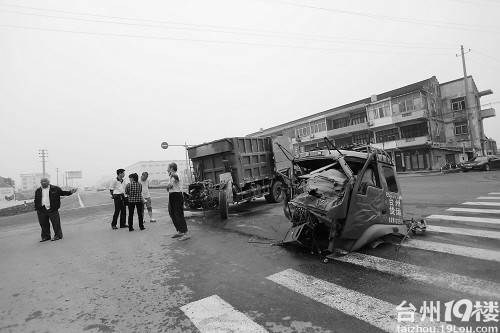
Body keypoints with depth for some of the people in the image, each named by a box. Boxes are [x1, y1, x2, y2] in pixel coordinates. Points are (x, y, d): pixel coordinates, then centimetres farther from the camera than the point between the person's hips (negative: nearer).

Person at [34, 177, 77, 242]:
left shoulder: (55, 188, 2)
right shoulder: (38, 191, 12)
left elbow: (62, 193, 6)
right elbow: (36, 200, 16)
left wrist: (70, 192, -10)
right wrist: (36, 209, 12)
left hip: (52, 209, -3)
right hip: (42, 210, 4)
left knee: (56, 223, 0)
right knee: (44, 224, 10)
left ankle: (58, 235, 9)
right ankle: (45, 236, 23)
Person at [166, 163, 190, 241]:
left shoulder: (176, 175, -11)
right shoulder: (171, 177, 18)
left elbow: (175, 175, -38)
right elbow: (168, 189, 15)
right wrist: (168, 186, -5)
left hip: (177, 196, -10)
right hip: (171, 196, 10)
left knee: (179, 215, -11)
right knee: (173, 215, 14)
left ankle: (186, 233, -8)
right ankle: (179, 232, 25)